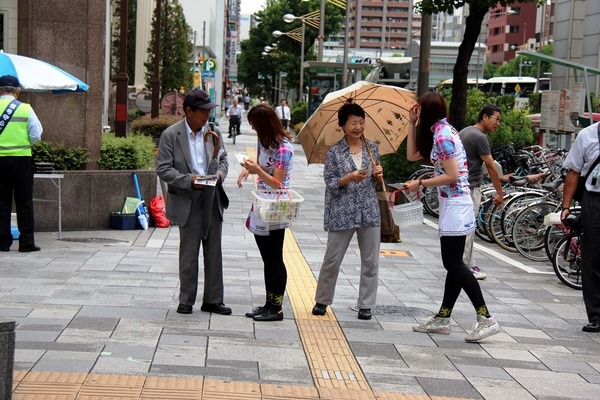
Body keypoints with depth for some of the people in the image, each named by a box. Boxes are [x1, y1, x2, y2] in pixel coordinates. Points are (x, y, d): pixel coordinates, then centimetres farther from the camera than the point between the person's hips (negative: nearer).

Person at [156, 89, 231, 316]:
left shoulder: (213, 133, 6)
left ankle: (213, 300, 17)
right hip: (188, 201, -4)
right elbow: (163, 169, -10)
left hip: (213, 199, 4)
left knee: (214, 252, 9)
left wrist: (220, 172, -8)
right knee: (189, 253, 2)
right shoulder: (171, 135, -7)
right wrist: (189, 180, -21)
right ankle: (186, 301, 14)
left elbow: (224, 159, 15)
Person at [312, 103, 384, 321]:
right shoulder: (334, 152, -3)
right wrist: (350, 178, -20)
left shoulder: (372, 148, 8)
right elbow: (330, 183, -5)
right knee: (332, 260, 3)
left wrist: (378, 175, -3)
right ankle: (322, 300, 20)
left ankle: (365, 304, 14)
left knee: (370, 261, 4)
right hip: (342, 213, -3)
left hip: (369, 212, 3)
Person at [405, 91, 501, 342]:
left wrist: (420, 184, -12)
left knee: (454, 264, -9)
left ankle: (486, 319, -10)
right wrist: (412, 124, 14)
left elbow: (452, 176, -19)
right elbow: (412, 155, 19)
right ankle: (442, 319, 18)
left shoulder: (442, 136, -16)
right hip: (452, 204, 10)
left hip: (454, 205, -10)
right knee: (453, 264, 11)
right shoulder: (441, 131, 14)